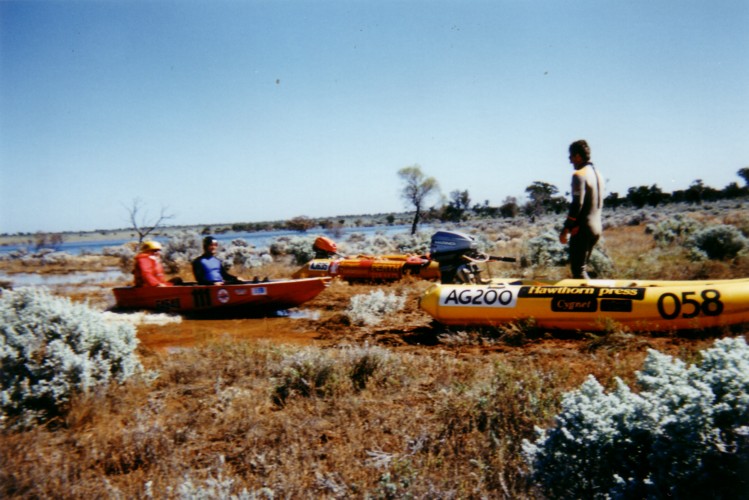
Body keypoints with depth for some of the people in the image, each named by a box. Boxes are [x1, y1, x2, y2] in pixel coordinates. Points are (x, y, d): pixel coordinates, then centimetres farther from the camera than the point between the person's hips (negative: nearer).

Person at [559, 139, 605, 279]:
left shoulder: (579, 175, -14)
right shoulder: (597, 173, 14)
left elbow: (577, 205, -19)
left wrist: (566, 229, -15)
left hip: (582, 228, -9)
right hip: (597, 227, 9)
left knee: (578, 269, -4)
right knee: (582, 266, 17)